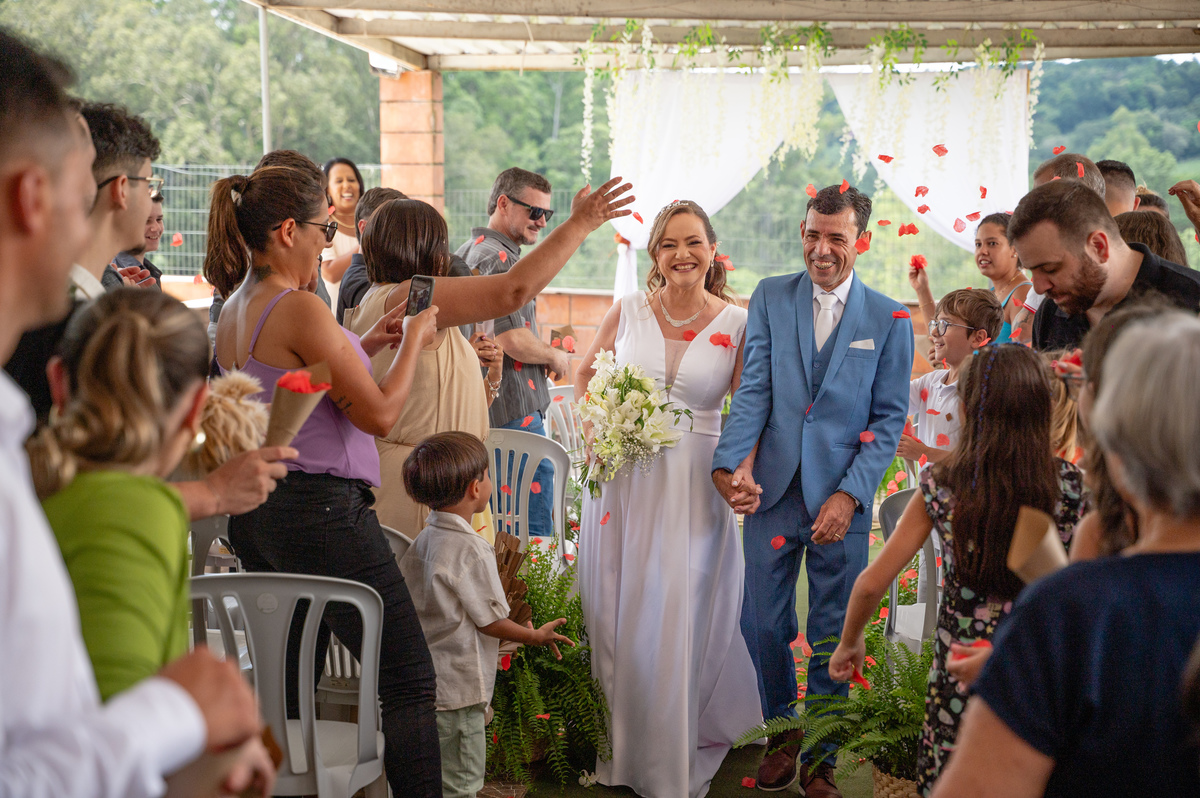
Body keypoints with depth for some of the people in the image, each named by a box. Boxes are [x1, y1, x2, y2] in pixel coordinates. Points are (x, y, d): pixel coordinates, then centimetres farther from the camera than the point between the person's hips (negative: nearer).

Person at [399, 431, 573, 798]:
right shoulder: (472, 550, -19)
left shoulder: (422, 541, 6)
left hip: (422, 684, 9)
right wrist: (538, 636, 1)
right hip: (457, 690, -9)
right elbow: (491, 622, -14)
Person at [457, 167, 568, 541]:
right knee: (534, 532, -6)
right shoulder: (500, 260, -16)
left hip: (476, 408, 10)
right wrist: (554, 356, -4)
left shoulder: (465, 253, 17)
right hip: (514, 410, -10)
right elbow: (514, 340, -23)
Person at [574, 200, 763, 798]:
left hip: (693, 486, -2)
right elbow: (586, 375, 15)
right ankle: (620, 746, 28)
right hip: (621, 478, 2)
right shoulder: (627, 311, 2)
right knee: (615, 612, 9)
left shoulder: (738, 324, -3)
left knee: (678, 620, 0)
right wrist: (593, 429, -2)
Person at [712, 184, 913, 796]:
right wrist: (732, 465, -16)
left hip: (842, 499, -1)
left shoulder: (890, 320, 2)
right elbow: (753, 390, -2)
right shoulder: (769, 297, 5)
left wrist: (850, 495, -10)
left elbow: (889, 419, 0)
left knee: (833, 636, 8)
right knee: (763, 625, 8)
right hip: (772, 491, 1)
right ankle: (782, 733, 32)